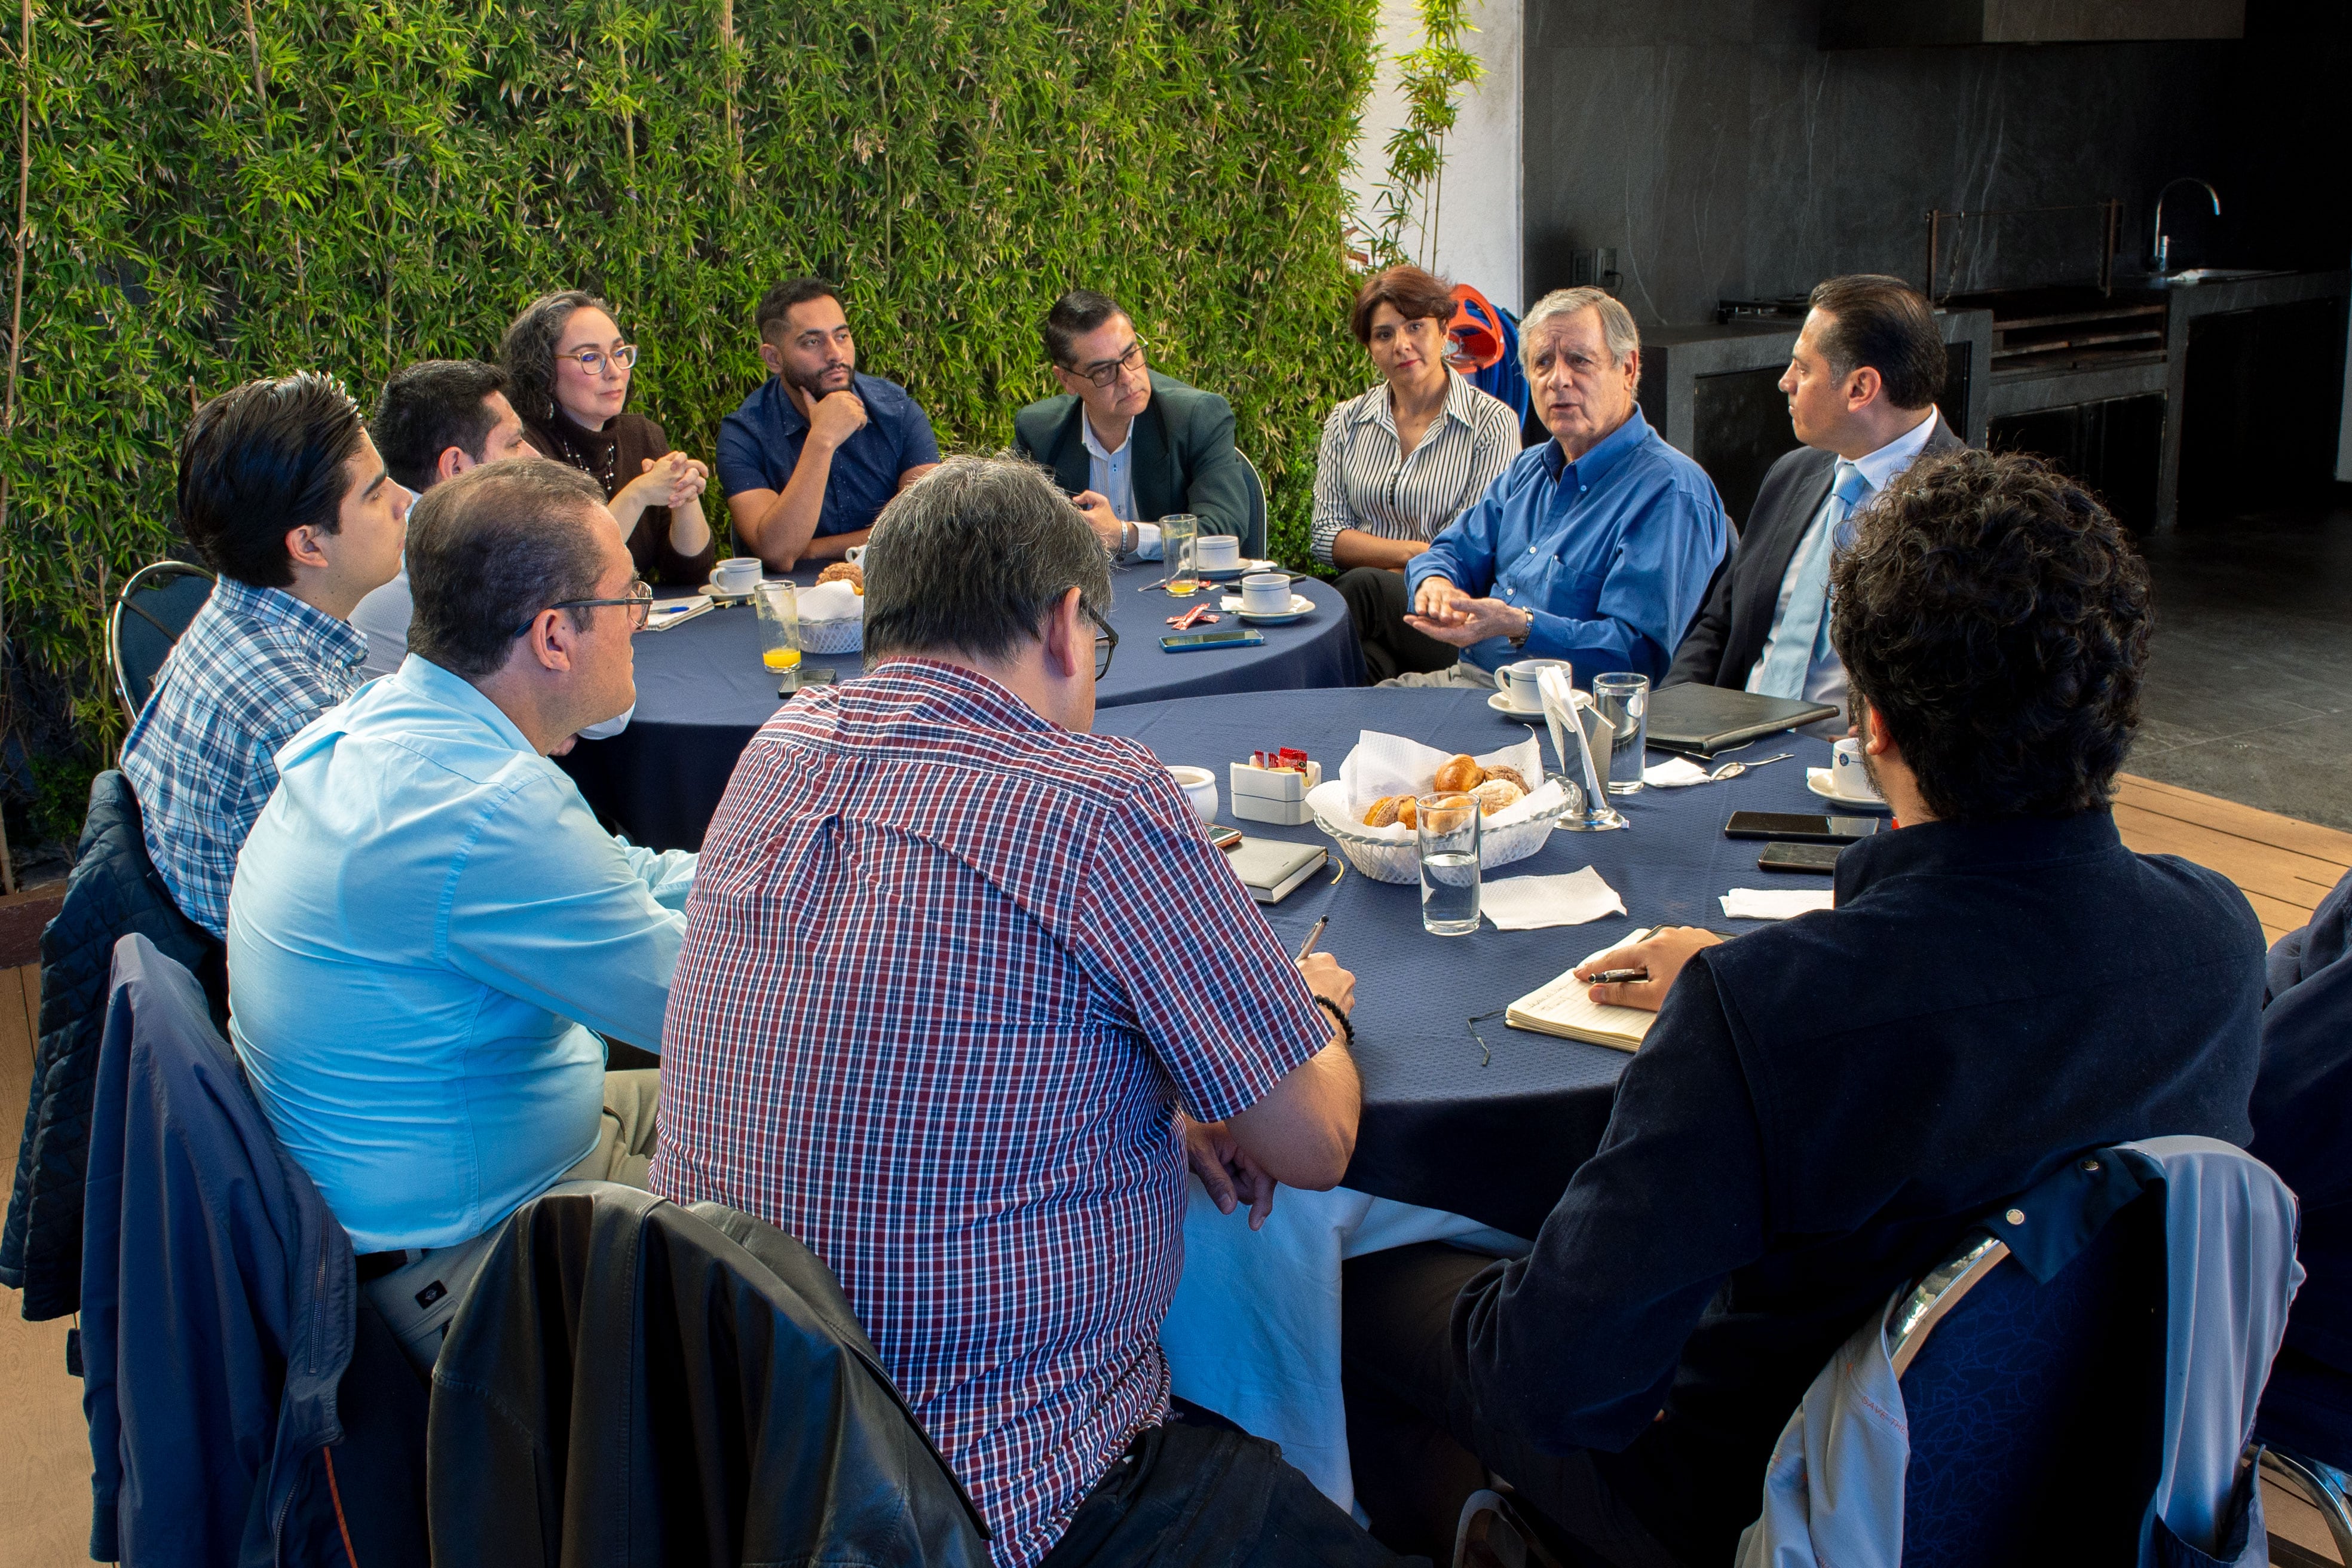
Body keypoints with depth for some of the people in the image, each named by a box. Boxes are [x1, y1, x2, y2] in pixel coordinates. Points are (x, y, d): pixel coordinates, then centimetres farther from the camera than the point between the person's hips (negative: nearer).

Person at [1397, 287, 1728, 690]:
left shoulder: (1670, 492, -12)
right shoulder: (1527, 471, 17)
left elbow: (1640, 657, -20)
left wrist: (1520, 626, -31)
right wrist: (1435, 583, -5)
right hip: (1466, 678, 8)